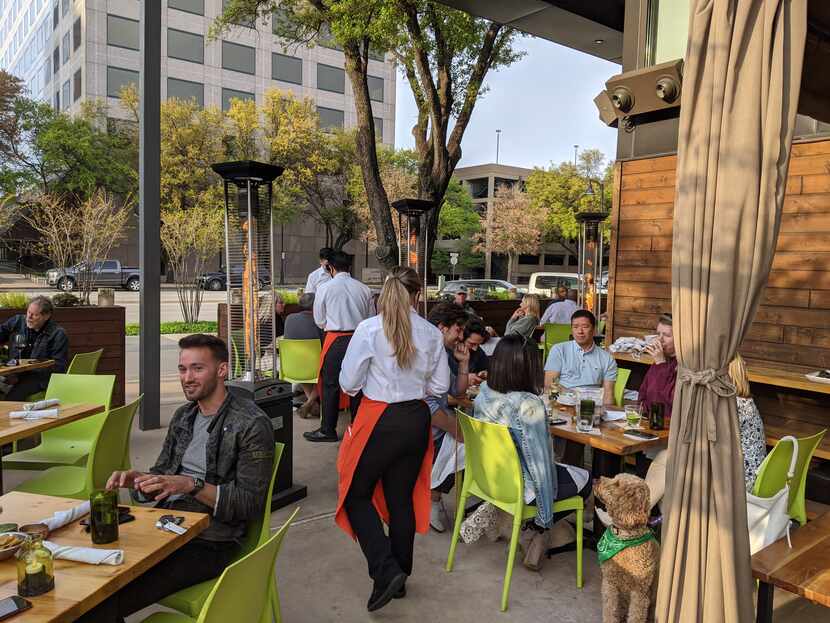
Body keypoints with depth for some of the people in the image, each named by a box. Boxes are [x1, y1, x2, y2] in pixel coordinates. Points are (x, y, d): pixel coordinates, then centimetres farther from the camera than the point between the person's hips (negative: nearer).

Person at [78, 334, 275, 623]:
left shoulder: (252, 425, -11)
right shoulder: (183, 415, 13)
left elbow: (251, 503, -14)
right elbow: (161, 474, 18)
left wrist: (192, 485, -24)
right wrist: (134, 479, -4)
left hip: (209, 543, -7)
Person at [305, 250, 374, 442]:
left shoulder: (325, 288, -5)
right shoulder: (364, 289, 3)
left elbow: (319, 321, 2)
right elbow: (371, 318, 9)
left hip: (336, 340, -3)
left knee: (330, 385, 5)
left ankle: (328, 430, 10)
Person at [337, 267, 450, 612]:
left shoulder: (369, 329, -14)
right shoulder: (432, 333, -3)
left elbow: (349, 383, -9)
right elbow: (440, 386, 4)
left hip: (379, 421, -4)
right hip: (417, 419, 4)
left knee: (357, 495, 12)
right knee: (402, 497, 16)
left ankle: (385, 571, 0)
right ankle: (399, 576, 28)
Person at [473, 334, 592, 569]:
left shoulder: (483, 392, -9)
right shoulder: (528, 405, -31)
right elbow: (540, 459, -23)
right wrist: (545, 517, -10)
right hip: (517, 487, -7)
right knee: (585, 480, 16)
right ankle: (539, 530, 9)